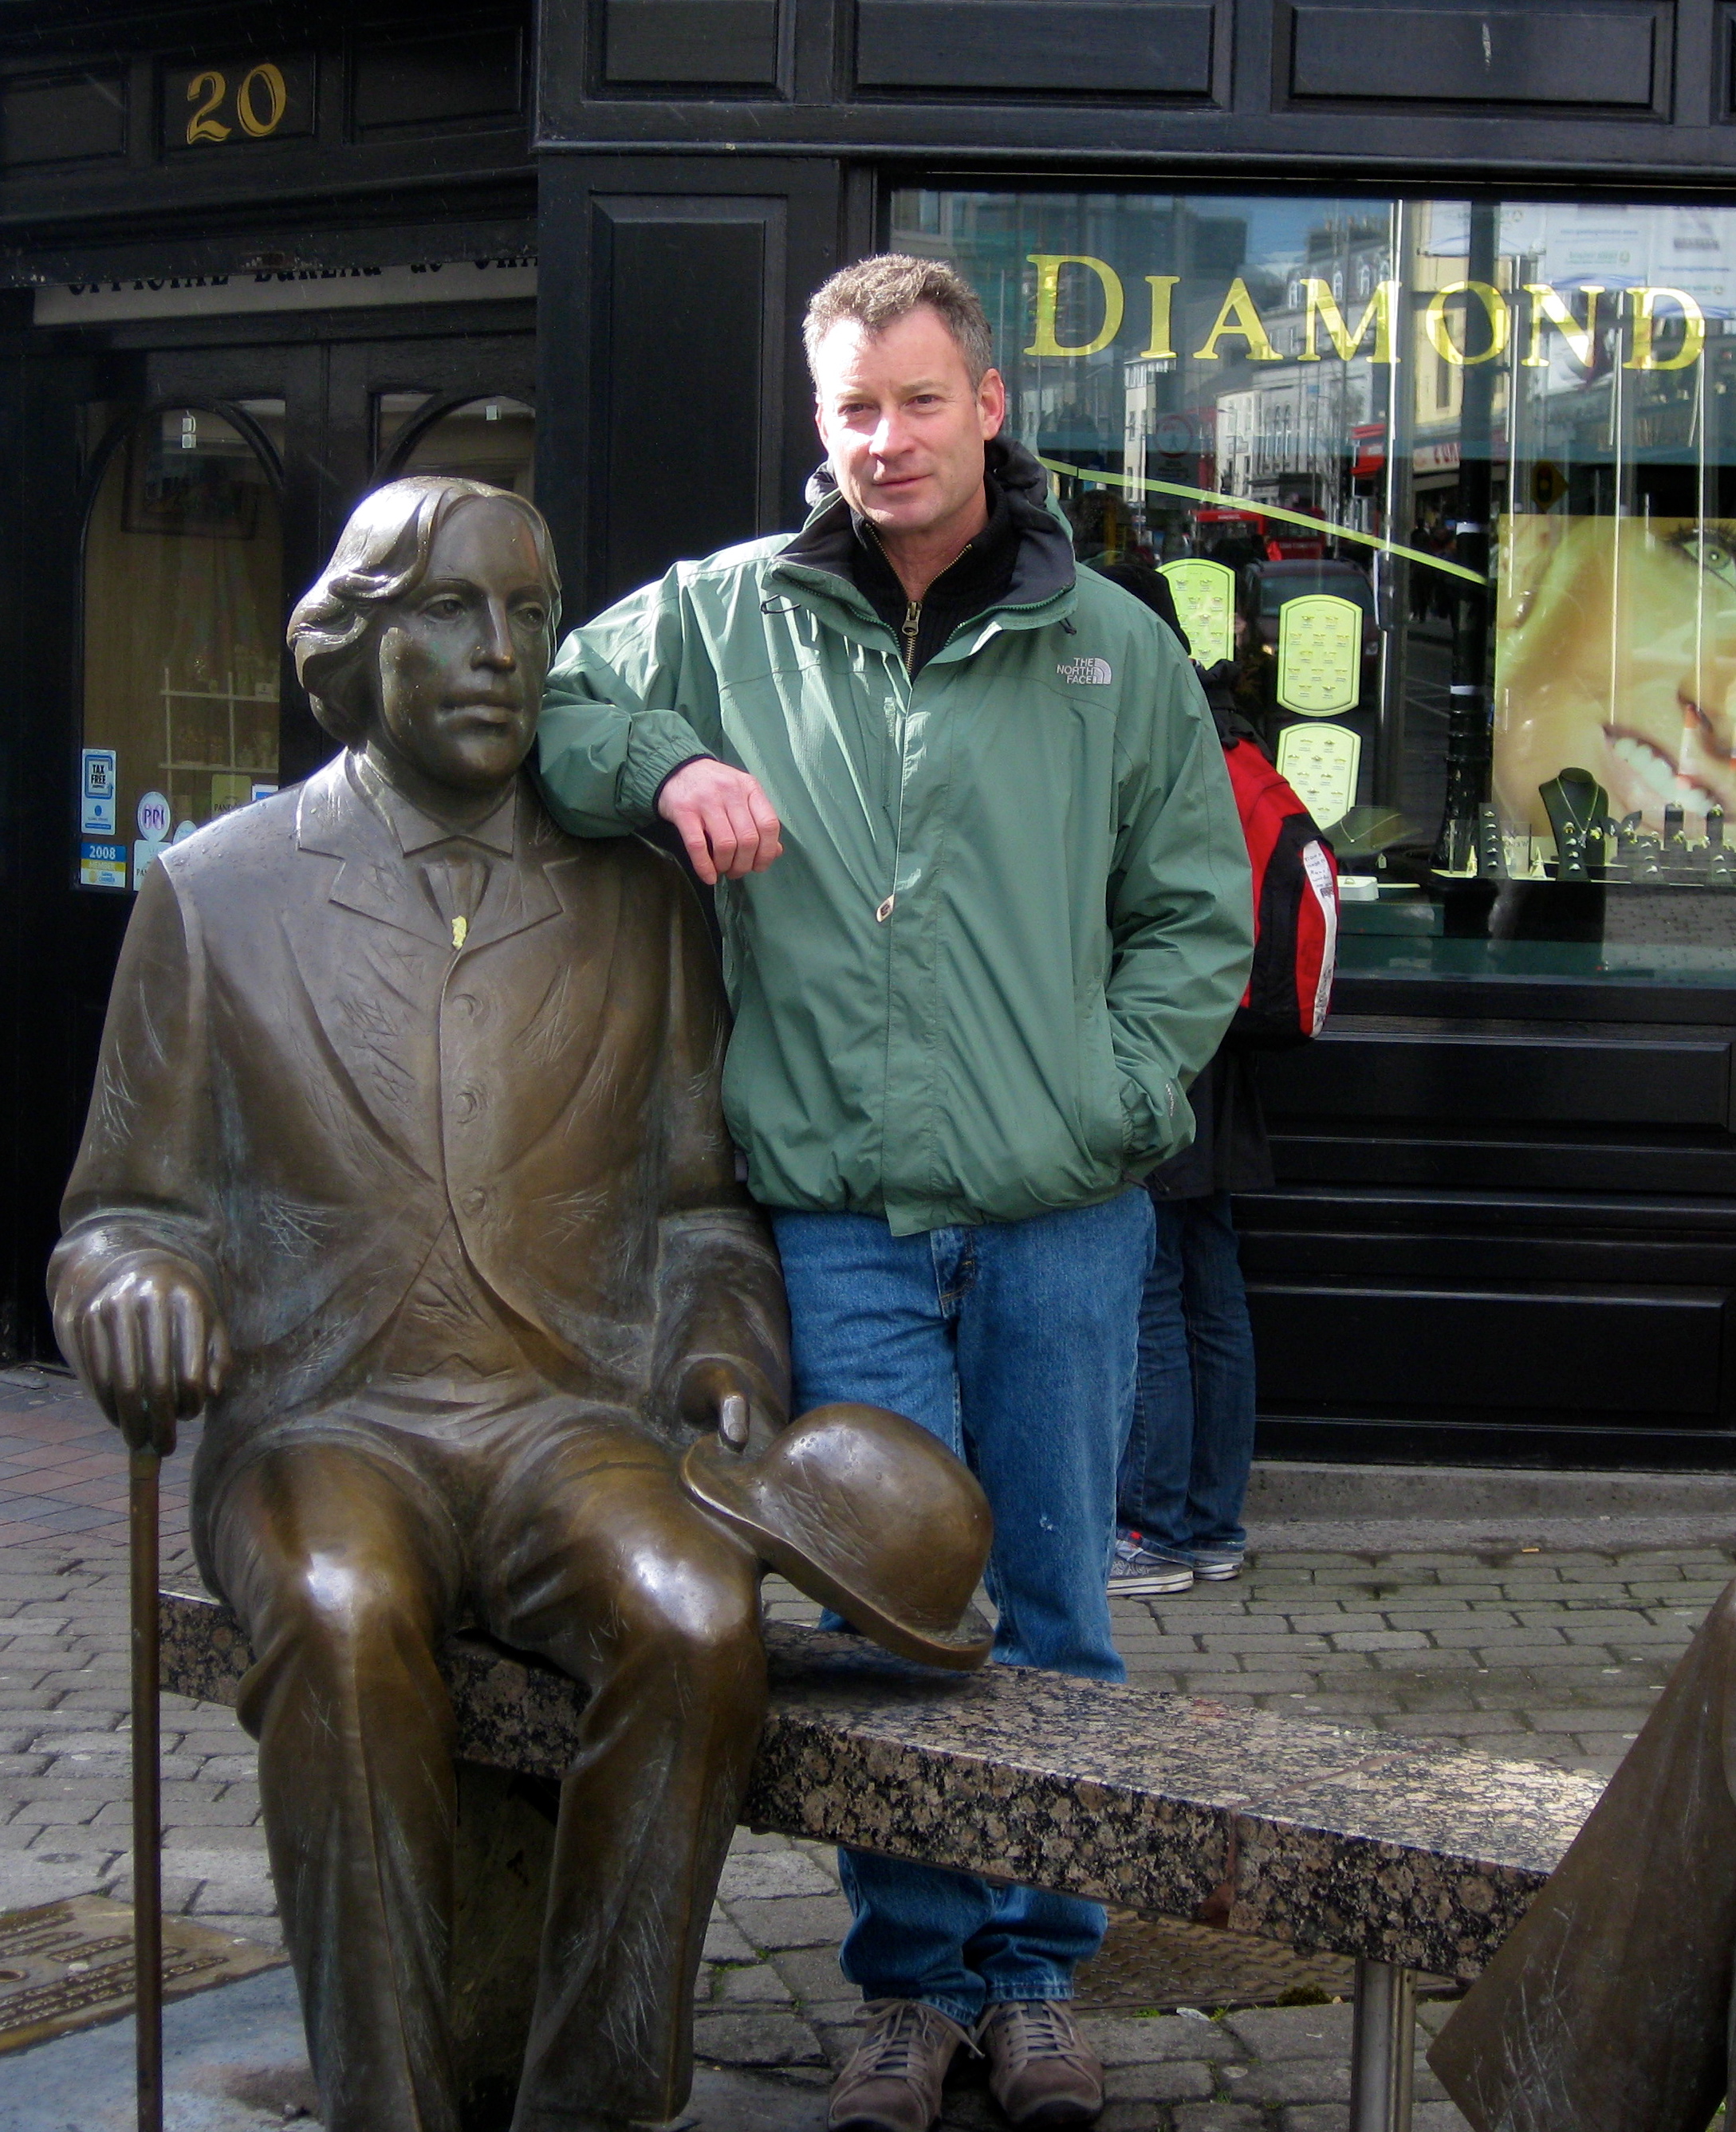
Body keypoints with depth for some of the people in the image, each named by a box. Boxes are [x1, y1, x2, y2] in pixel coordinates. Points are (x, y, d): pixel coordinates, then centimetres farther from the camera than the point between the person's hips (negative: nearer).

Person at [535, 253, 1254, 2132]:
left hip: (1060, 1223, 1)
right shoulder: (726, 617, 5)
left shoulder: (1112, 648, 6)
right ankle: (914, 1978, 22)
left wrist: (1114, 1095, -3)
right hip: (843, 1227, 0)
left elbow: (1199, 908, 10)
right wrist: (669, 764, -7)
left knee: (1052, 1613, 10)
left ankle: (1038, 1970, 26)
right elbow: (541, 709, 12)